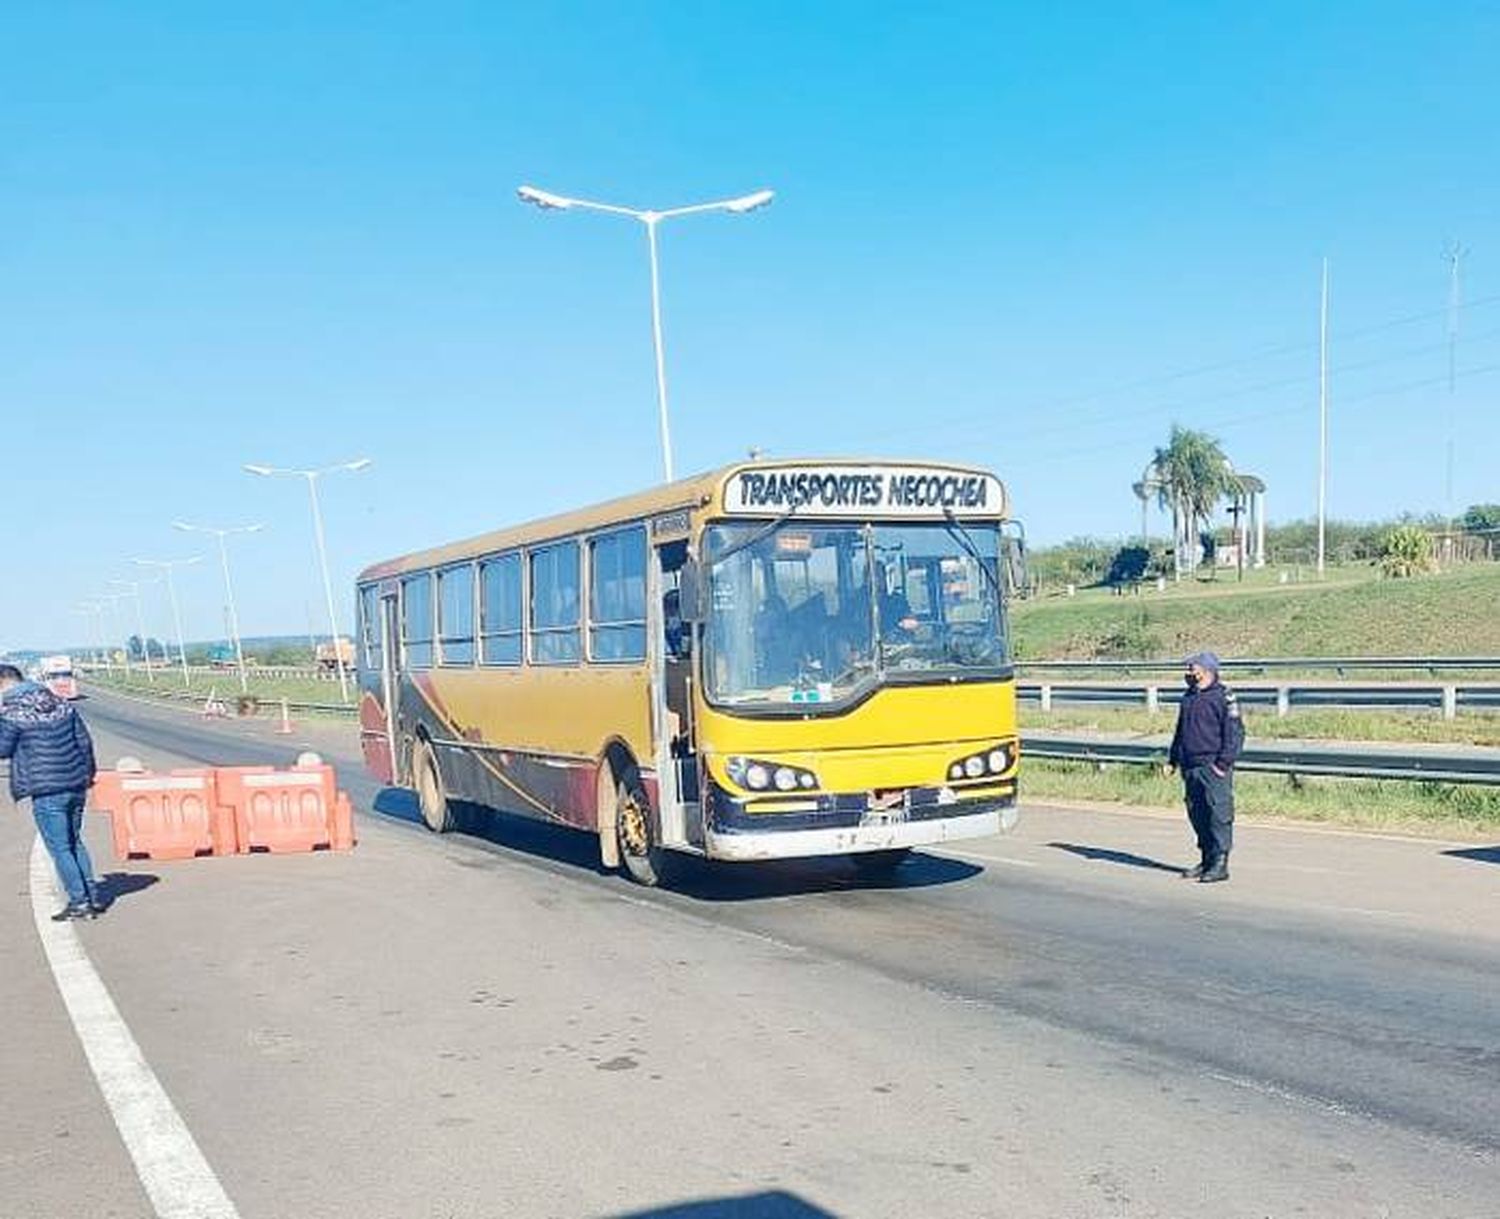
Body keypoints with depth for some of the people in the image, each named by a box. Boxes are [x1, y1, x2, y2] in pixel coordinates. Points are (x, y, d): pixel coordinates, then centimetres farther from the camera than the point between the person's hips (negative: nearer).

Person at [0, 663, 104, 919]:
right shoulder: (61, 704, 8)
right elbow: (85, 740, 10)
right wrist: (87, 774, 19)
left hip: (46, 790, -6)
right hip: (76, 785, 6)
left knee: (59, 849, 2)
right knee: (75, 842, 18)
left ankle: (79, 902, 3)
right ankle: (93, 896, 19)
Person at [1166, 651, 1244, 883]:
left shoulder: (1223, 697, -7)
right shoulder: (1188, 698, 17)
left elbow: (1235, 733, -10)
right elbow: (1180, 732, 25)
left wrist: (1224, 763, -15)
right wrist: (1173, 760, 18)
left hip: (1213, 767, -8)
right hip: (1190, 767, 8)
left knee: (1218, 814, -6)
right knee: (1197, 814, 10)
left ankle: (1220, 864, -2)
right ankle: (1206, 860, 20)